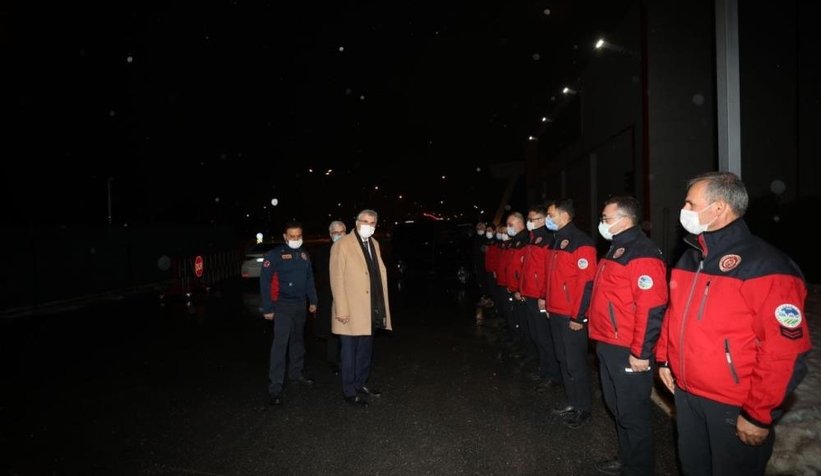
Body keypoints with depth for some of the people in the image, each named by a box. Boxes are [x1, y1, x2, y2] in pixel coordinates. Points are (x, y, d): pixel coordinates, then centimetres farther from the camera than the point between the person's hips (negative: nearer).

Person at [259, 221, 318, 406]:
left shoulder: (304, 254, 9)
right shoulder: (274, 254, -9)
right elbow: (265, 282, -10)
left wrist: (312, 300, 12)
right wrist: (267, 308, -12)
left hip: (300, 304, 6)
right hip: (282, 305, -6)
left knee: (298, 340, 17)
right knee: (280, 343, -10)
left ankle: (296, 372, 35)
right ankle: (275, 387, -6)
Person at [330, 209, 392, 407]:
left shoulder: (374, 244, 10)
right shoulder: (342, 245, -12)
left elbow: (380, 274, 11)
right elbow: (337, 279, -15)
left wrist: (381, 306, 9)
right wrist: (341, 310, -18)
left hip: (370, 310, 7)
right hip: (351, 311, -7)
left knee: (366, 351, 20)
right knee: (350, 352, 6)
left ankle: (361, 384, 37)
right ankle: (349, 391, 22)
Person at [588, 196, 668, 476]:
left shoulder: (643, 255, -19)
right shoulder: (615, 249, 13)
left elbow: (652, 309, -23)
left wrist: (641, 353, -21)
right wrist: (592, 320, 20)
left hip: (627, 351, -10)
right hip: (607, 345, 10)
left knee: (633, 413, 6)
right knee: (617, 406, 22)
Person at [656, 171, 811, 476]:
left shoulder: (765, 267, -18)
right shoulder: (690, 257, 5)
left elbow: (783, 352, -20)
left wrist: (759, 415, -17)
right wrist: (664, 358, 13)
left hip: (733, 408, -6)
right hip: (685, 394, 7)